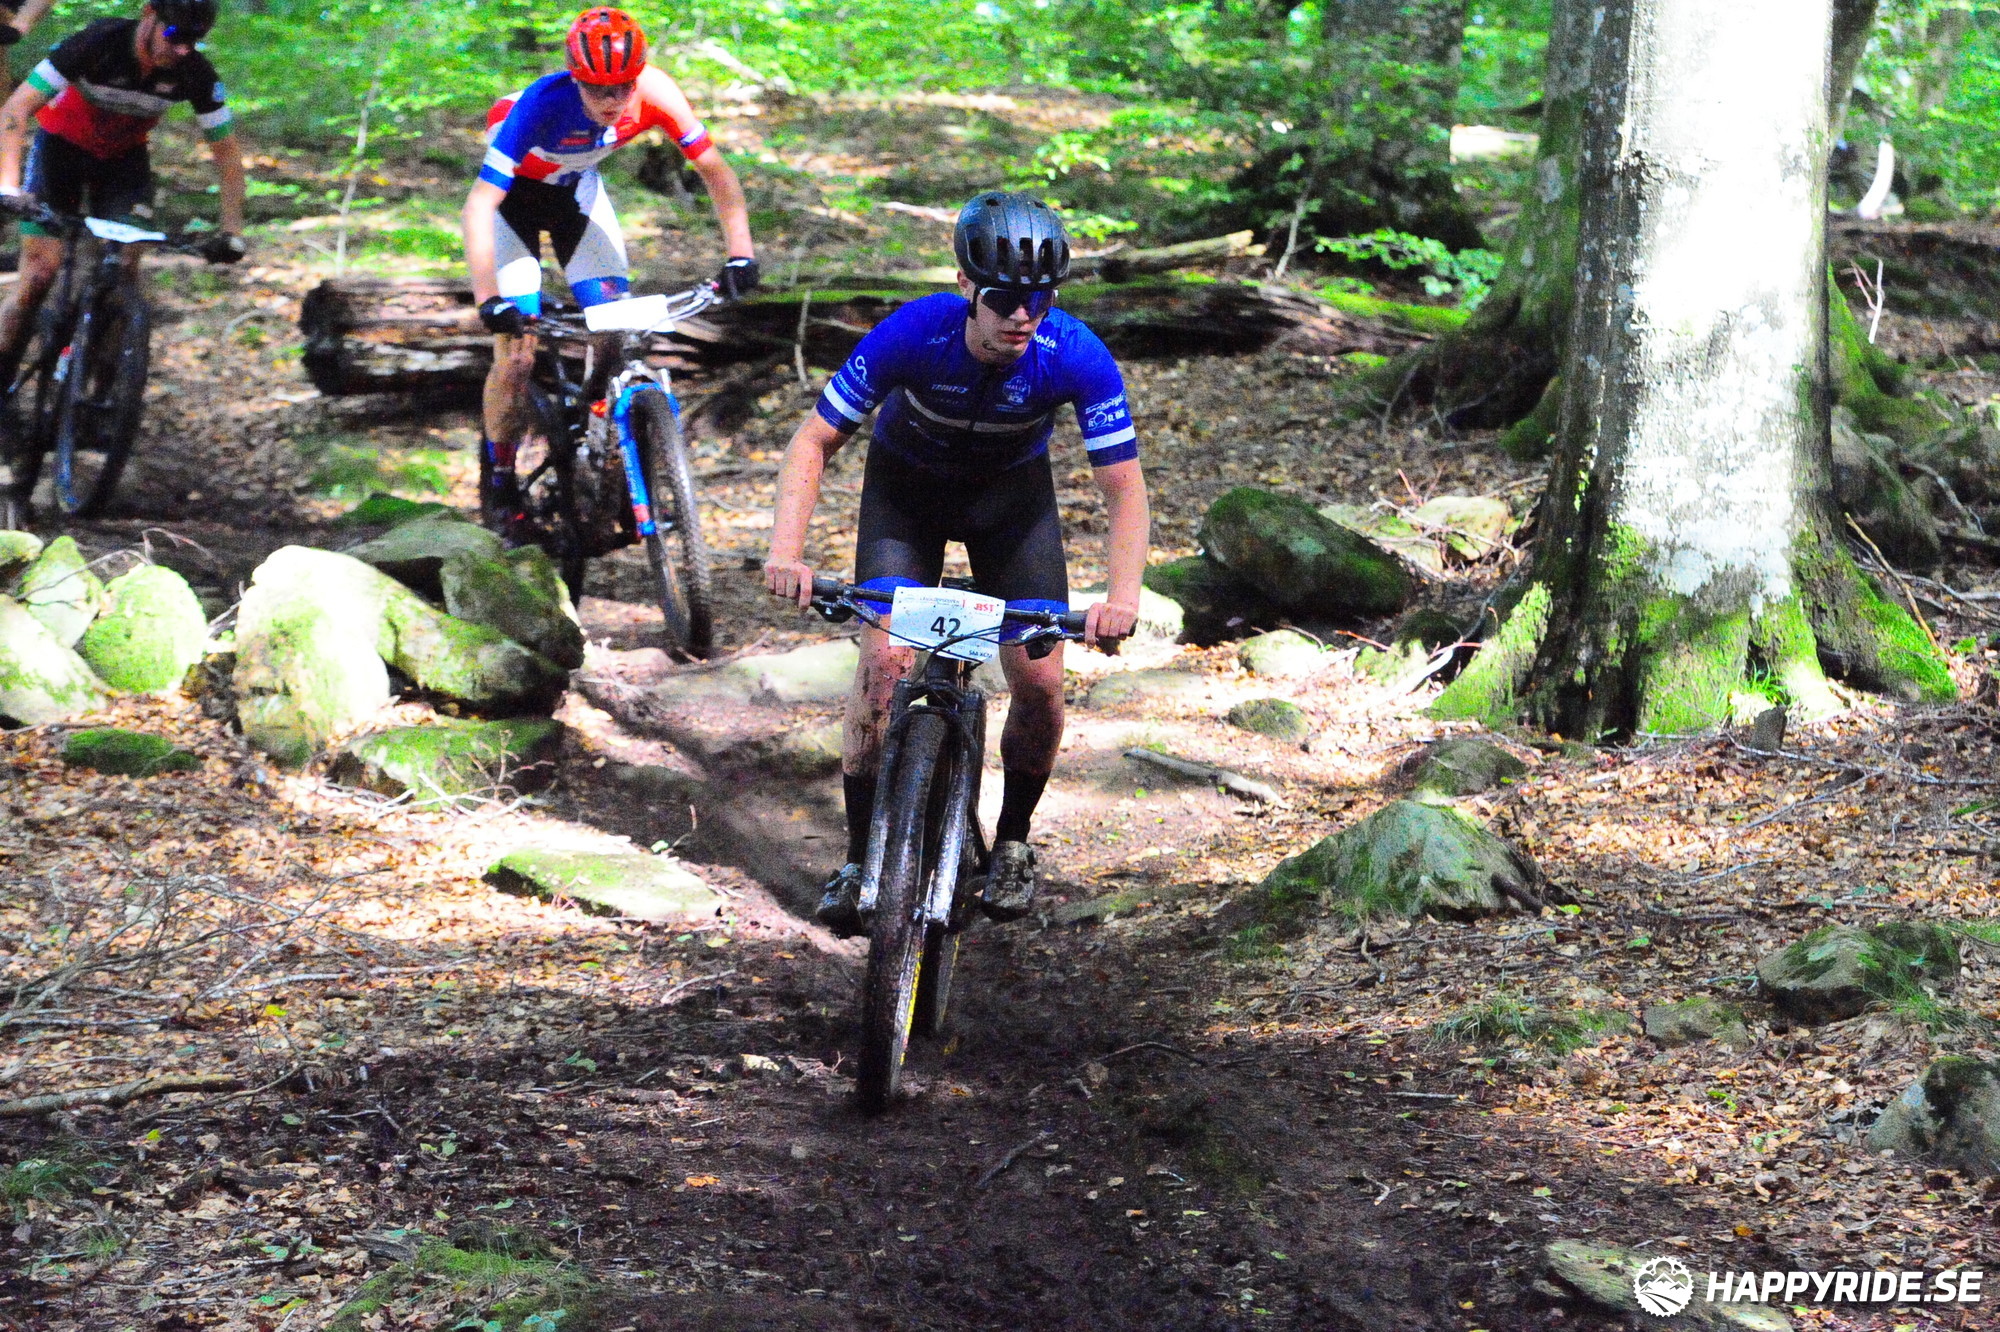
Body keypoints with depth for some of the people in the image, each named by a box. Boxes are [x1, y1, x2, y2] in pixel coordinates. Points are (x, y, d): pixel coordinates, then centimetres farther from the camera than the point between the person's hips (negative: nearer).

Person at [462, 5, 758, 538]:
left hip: (576, 186, 4)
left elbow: (713, 169, -20)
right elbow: (479, 204, -42)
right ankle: (498, 483, 9)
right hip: (514, 192, -4)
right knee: (516, 354, -10)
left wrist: (741, 253, -31)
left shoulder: (654, 93, -30)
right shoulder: (543, 104, -39)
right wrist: (488, 299, -51)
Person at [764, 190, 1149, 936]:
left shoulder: (1075, 357, -31)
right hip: (907, 483, -1)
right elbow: (815, 441, -25)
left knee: (1040, 683, -10)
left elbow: (1124, 487, -26)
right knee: (885, 660, -19)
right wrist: (786, 551, -39)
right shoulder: (913, 336, -32)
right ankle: (860, 858, -5)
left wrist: (1122, 595, -42)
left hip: (1011, 491, 1)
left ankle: (1012, 843, 16)